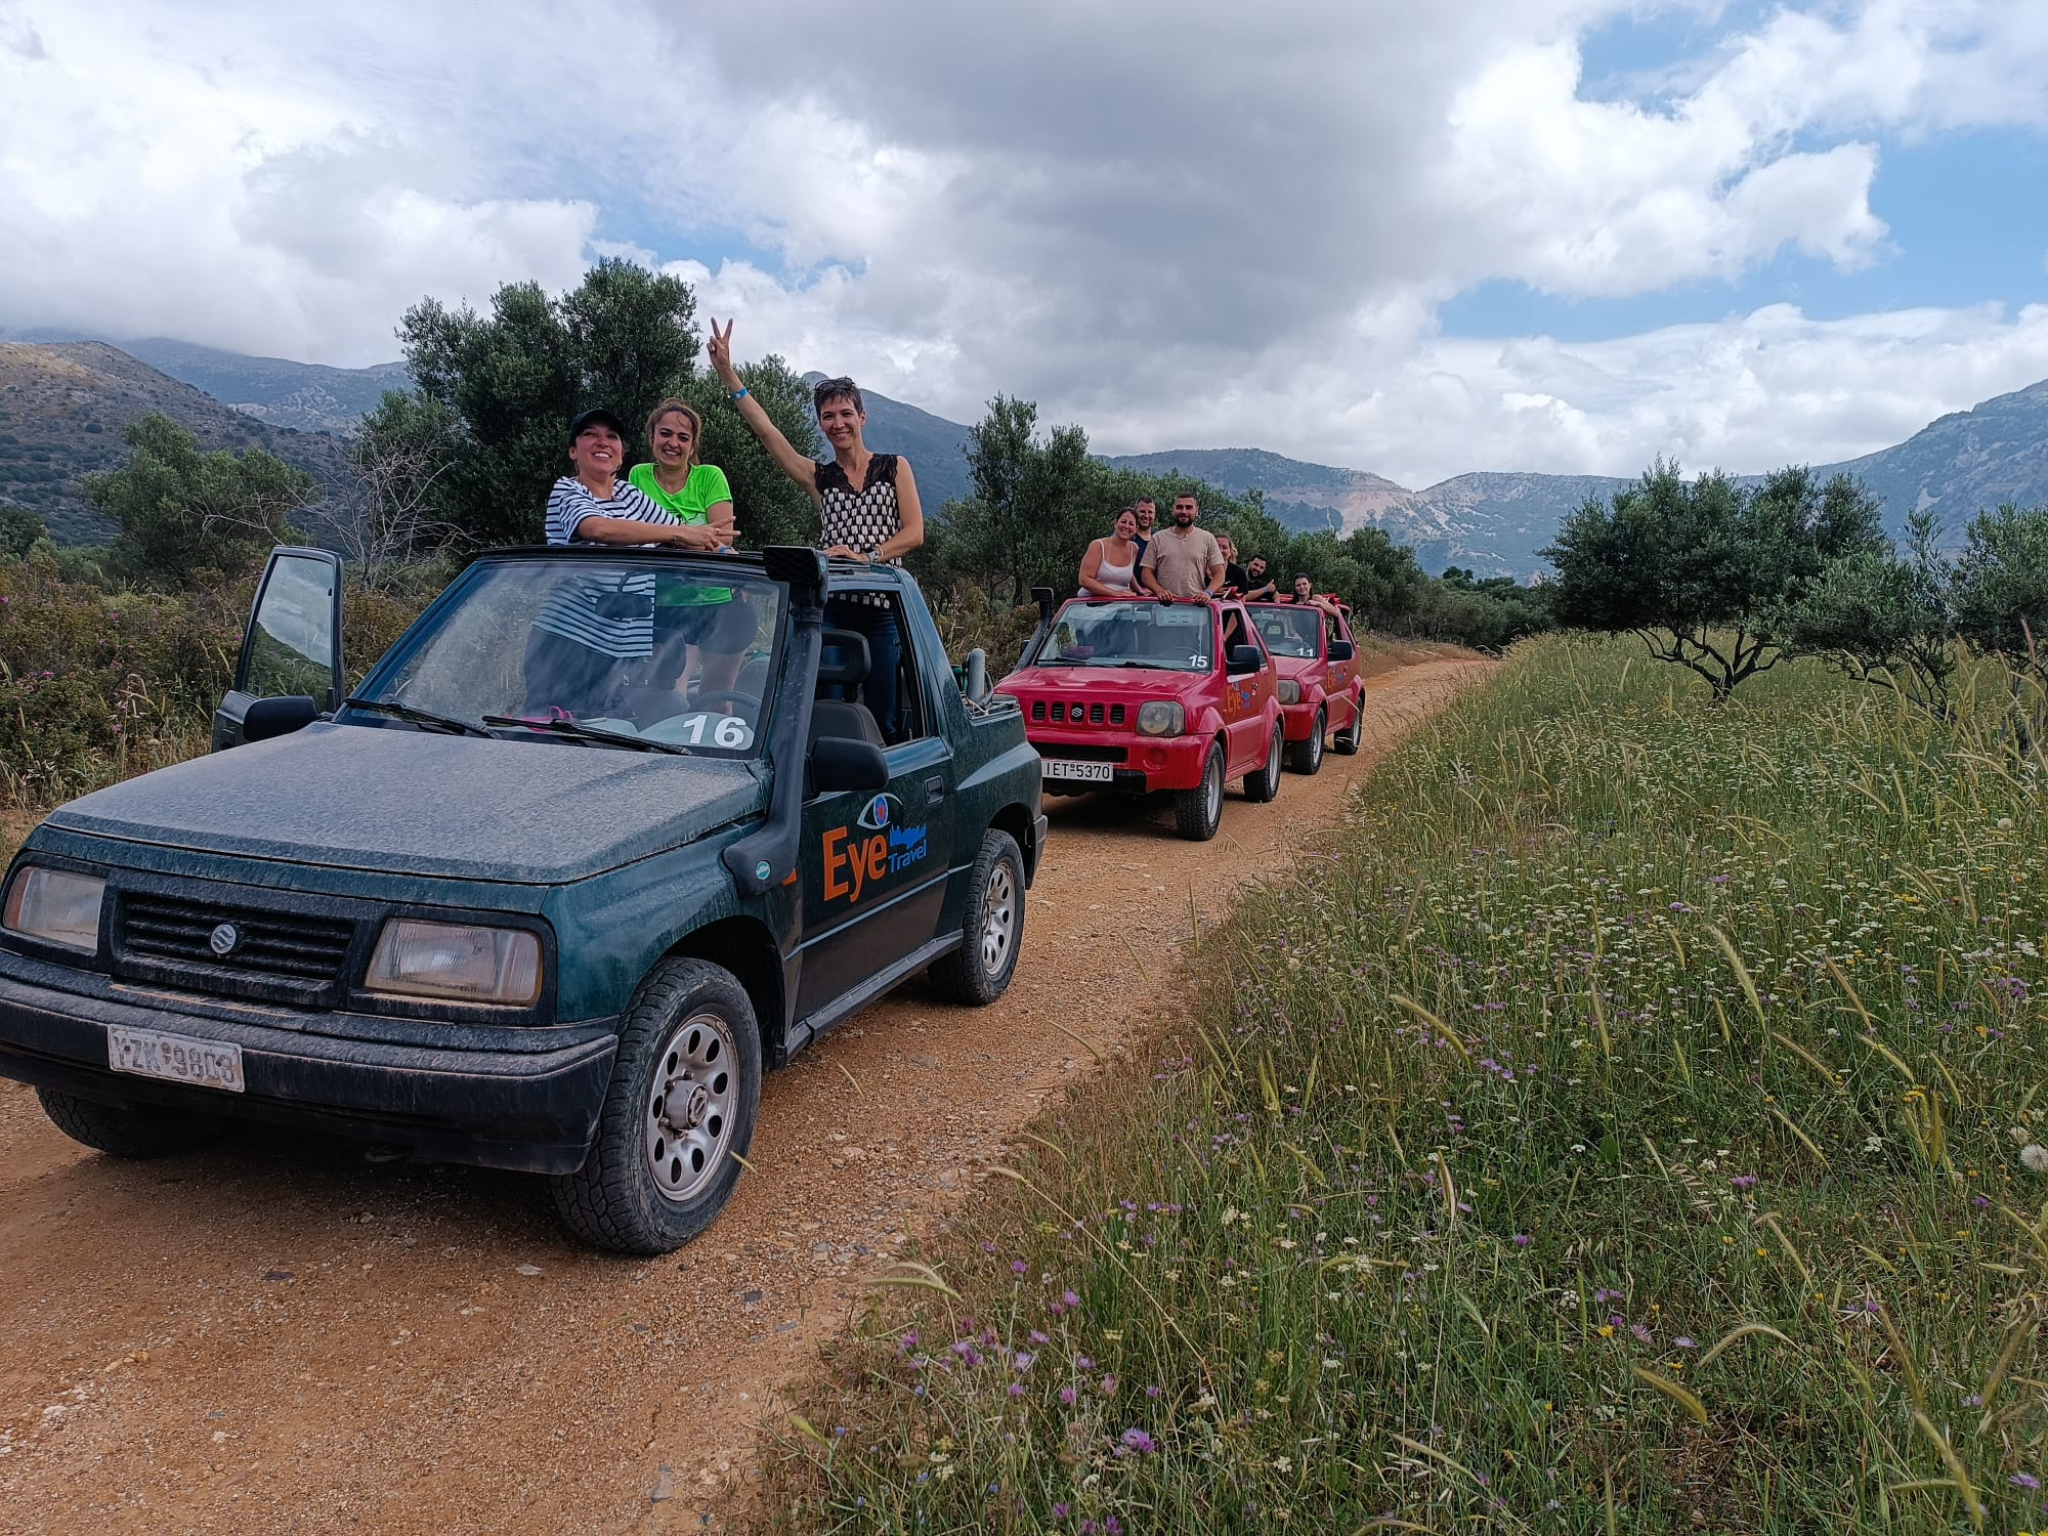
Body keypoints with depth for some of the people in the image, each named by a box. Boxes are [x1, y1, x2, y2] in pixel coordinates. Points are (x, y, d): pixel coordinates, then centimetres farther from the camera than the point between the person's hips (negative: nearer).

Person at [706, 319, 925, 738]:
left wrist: (866, 557, -16)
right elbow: (763, 428, 4)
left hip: (884, 611, -1)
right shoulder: (817, 478, 11)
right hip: (833, 608, 1)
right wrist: (726, 371, -2)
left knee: (882, 722, -1)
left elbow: (914, 533, -1)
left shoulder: (895, 467, 10)